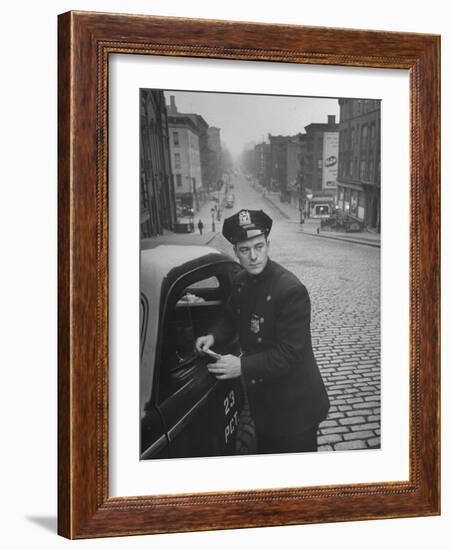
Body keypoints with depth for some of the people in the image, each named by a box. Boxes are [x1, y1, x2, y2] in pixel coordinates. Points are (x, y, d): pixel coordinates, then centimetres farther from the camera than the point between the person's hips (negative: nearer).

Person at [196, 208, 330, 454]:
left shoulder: (291, 290, -26)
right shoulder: (240, 282, -1)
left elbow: (290, 353, -27)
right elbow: (231, 318, 17)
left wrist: (243, 366, -31)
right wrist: (214, 336, -3)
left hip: (294, 405, -7)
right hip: (261, 397, 7)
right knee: (265, 452, 24)